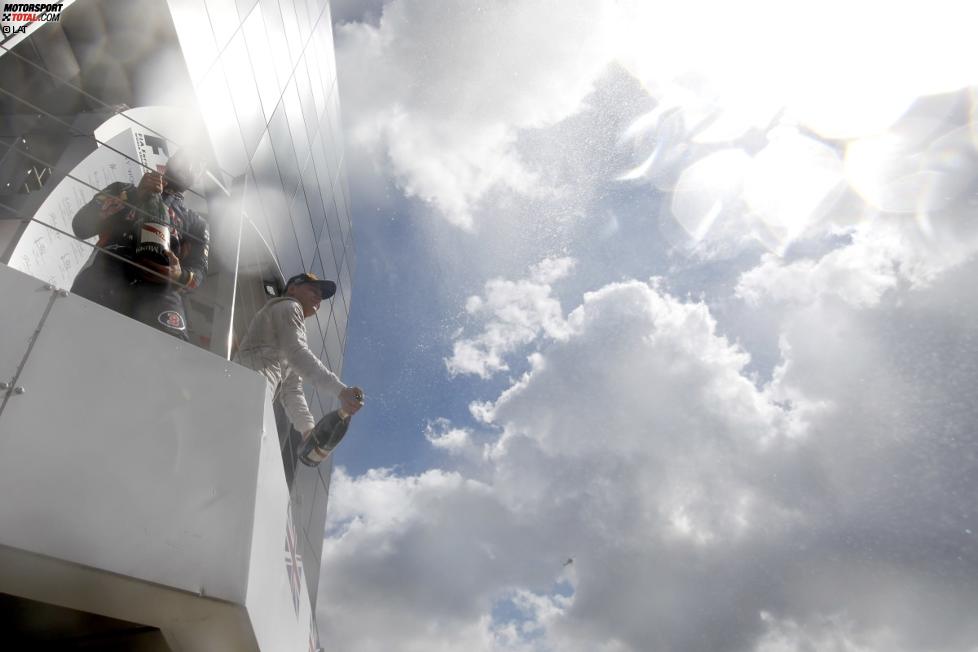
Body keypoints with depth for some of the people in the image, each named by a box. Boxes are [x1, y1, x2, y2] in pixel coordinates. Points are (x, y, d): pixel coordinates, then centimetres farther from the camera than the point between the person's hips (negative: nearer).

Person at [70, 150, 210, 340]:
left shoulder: (197, 223, 31)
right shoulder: (124, 189, 30)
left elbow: (198, 273, 16)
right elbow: (81, 226, 13)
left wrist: (179, 275, -10)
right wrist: (135, 195, 5)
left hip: (158, 289, 0)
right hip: (104, 273, 1)